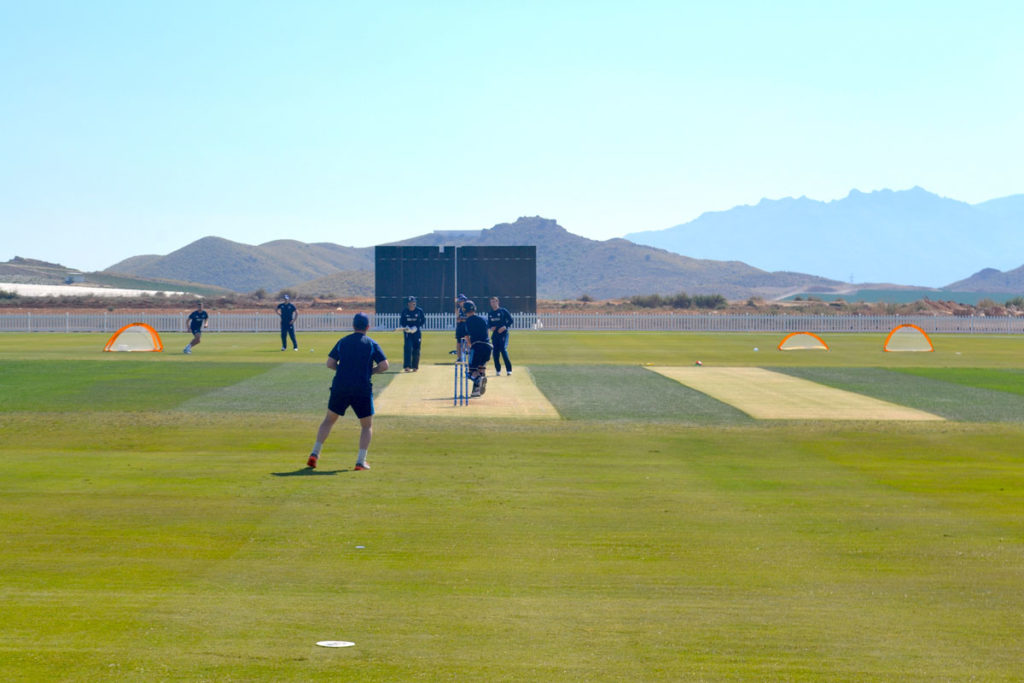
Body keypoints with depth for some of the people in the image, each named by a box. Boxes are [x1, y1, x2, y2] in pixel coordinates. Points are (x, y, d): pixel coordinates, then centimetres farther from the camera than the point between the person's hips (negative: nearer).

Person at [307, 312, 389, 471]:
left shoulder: (342, 342, 8)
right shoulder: (372, 344, 1)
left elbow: (330, 364, 6)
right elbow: (384, 365, -6)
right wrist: (371, 371, 11)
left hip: (340, 388, 2)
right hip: (362, 390, -2)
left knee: (329, 420, 19)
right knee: (367, 426, 11)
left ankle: (314, 453, 10)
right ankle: (361, 461, -1)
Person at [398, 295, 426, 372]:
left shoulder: (419, 311, -1)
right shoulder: (404, 311, 2)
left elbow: (423, 321, 3)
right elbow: (401, 321, 8)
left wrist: (416, 327, -12)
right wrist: (405, 327, -12)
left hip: (417, 332, 0)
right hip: (407, 332, 0)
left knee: (416, 349, 1)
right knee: (407, 348, -13)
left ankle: (415, 367, 14)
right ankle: (407, 366, -17)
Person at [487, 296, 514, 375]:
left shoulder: (503, 311, -1)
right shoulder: (490, 313, 13)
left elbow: (510, 320, -1)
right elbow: (489, 323, 21)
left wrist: (504, 327, -14)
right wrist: (491, 327, -1)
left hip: (503, 333, -5)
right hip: (494, 334, 5)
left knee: (503, 349, -16)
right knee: (495, 351, 2)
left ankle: (509, 369, -13)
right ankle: (498, 370, 12)